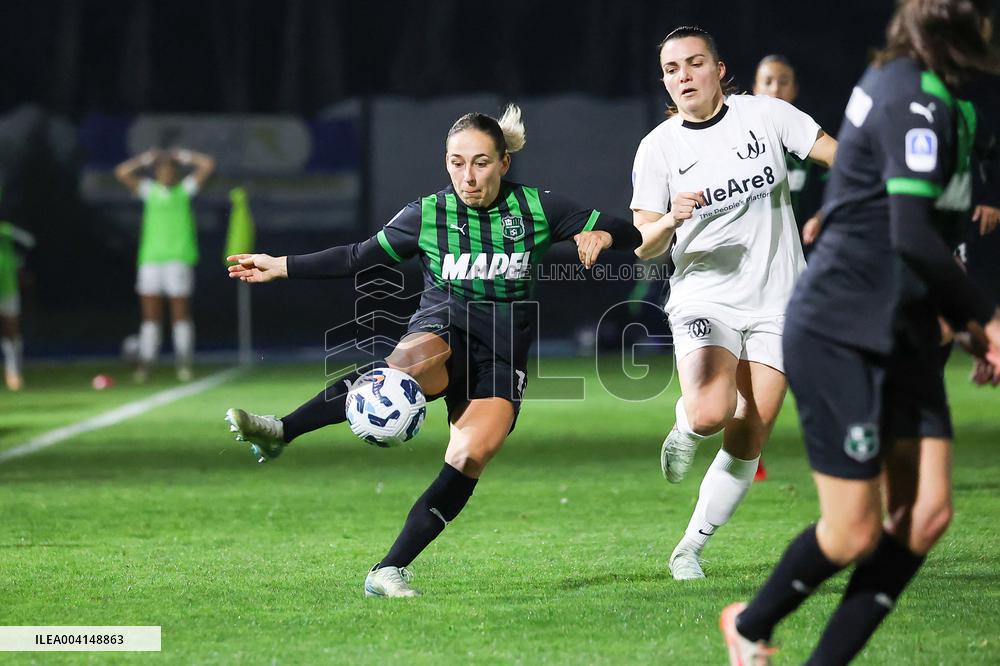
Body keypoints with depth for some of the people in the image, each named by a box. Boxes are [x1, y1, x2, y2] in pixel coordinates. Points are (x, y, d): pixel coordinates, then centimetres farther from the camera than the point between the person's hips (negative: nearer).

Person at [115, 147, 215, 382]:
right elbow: (122, 172, 5)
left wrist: (183, 156, 10)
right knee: (150, 315, 0)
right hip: (150, 258, 2)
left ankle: (184, 363, 1)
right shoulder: (149, 190, 12)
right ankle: (145, 363, -1)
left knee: (181, 313, -2)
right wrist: (147, 158, 7)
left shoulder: (185, 189, 9)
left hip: (179, 258, -2)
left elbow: (207, 165, 3)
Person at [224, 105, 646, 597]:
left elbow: (630, 236, 5)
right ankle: (278, 432, -51)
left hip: (503, 354, 1)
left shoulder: (537, 208, 1)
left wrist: (602, 235, -18)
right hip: (442, 333, -1)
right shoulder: (428, 215, 2)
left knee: (471, 455, -24)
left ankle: (389, 571, -19)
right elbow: (358, 257, 12)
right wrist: (280, 267, 8)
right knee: (408, 365, -39)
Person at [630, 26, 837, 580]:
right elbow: (644, 246, -2)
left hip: (776, 301, 1)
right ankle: (684, 428, 10)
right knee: (710, 414, -27)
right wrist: (670, 221, -23)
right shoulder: (658, 148, -1)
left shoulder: (765, 114, -1)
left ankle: (690, 548, 16)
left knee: (746, 445, -1)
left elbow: (838, 156, 5)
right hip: (704, 300, -1)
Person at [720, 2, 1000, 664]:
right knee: (857, 532, -3)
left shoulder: (898, 82, 10)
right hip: (839, 335, -9)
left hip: (899, 335, 9)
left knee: (926, 513, 1)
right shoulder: (915, 103, -20)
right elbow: (913, 238, -28)